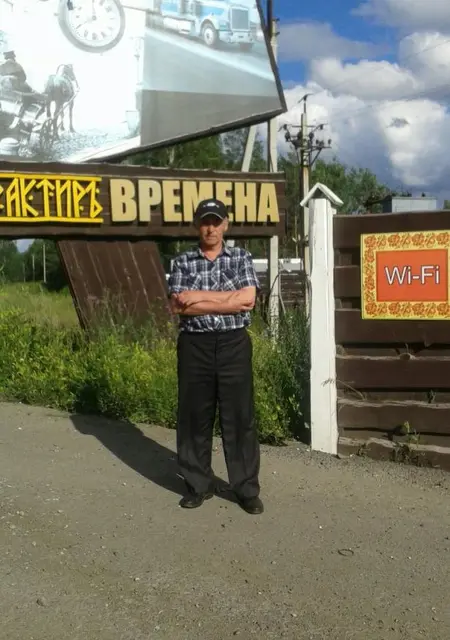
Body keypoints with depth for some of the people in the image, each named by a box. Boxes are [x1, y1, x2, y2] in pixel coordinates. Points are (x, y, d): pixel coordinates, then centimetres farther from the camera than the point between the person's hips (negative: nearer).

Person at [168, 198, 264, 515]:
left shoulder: (241, 257, 5)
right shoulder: (182, 262, 5)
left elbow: (248, 299, -10)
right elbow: (178, 306, -8)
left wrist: (200, 297, -11)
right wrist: (226, 301, -11)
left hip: (234, 344, -1)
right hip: (194, 345, 1)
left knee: (240, 416, 2)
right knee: (195, 416, 7)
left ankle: (247, 488, 12)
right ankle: (199, 484, 20)